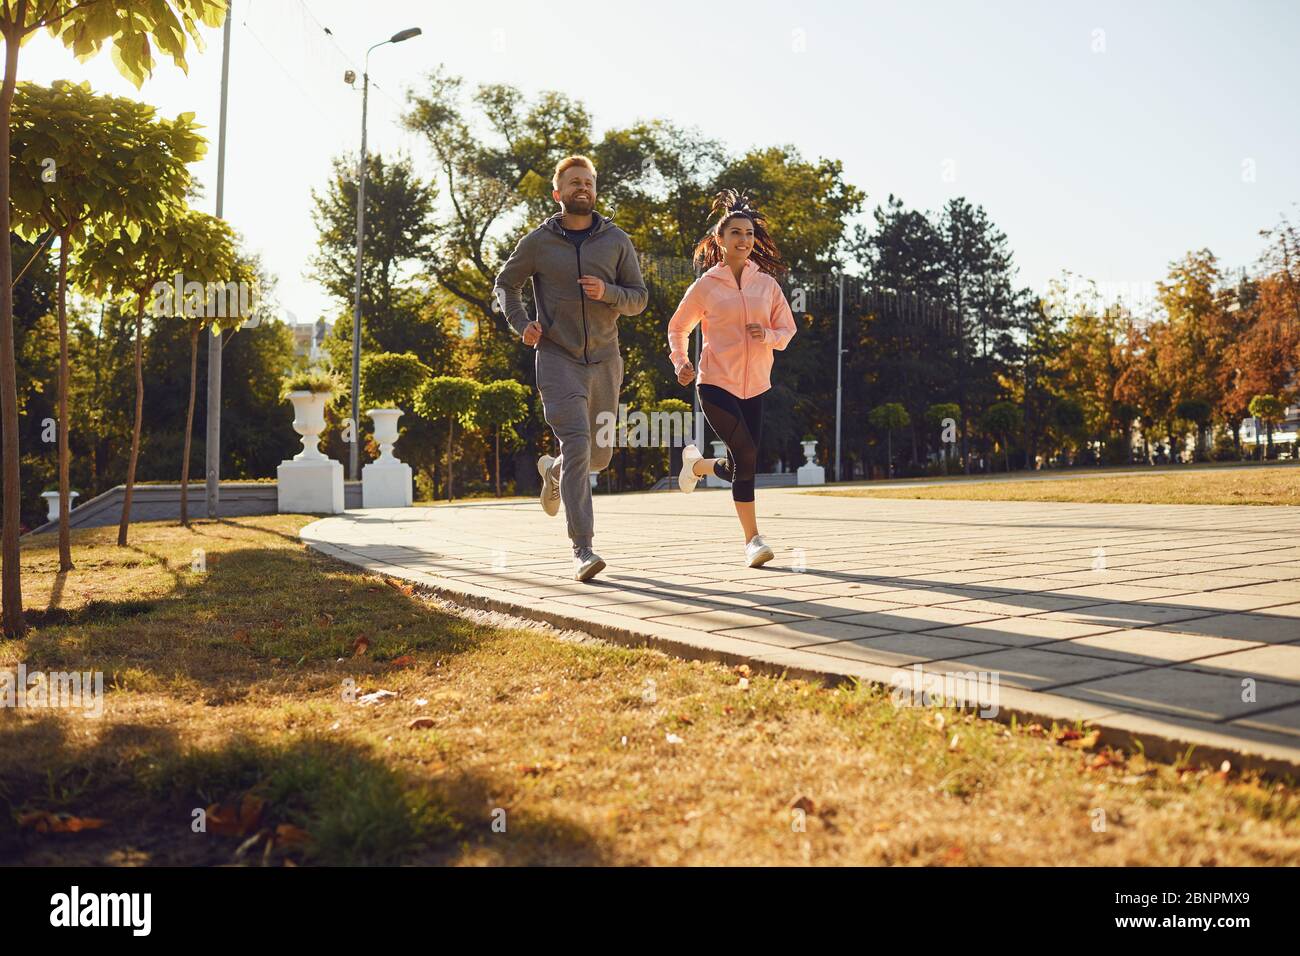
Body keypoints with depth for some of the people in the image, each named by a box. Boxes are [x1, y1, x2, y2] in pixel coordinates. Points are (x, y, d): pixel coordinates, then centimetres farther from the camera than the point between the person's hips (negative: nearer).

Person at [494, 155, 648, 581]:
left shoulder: (616, 240, 7)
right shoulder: (538, 241, 3)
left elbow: (639, 297, 8)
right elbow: (505, 283, 15)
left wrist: (607, 292, -13)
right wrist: (521, 323, -3)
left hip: (604, 359, 3)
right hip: (558, 358, -3)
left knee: (599, 455, 10)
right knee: (576, 445, -18)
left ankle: (552, 469, 46)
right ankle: (583, 550, -16)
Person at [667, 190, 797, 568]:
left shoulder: (767, 283, 8)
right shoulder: (705, 286, 1)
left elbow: (787, 330, 13)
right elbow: (677, 327, 12)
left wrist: (768, 335, -10)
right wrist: (680, 361, -6)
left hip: (753, 385, 4)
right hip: (716, 382, -4)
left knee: (744, 463, 4)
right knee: (746, 455, -15)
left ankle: (697, 465, 34)